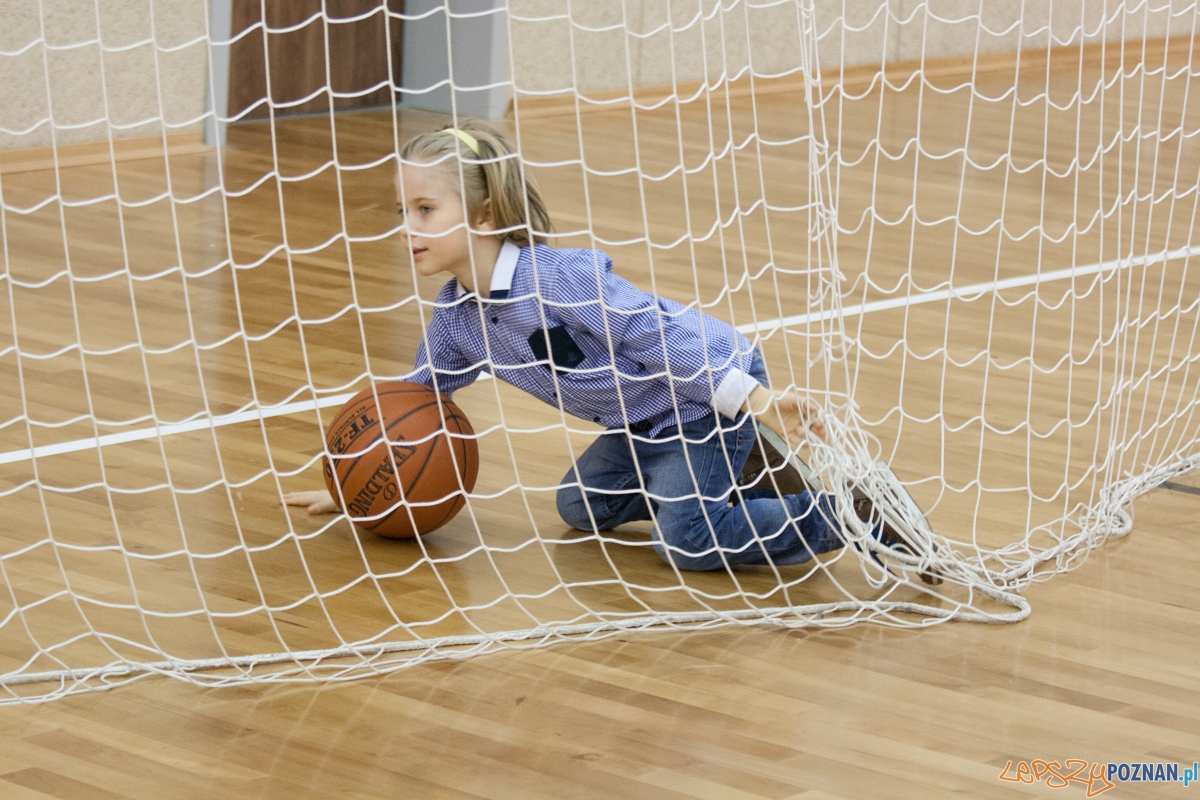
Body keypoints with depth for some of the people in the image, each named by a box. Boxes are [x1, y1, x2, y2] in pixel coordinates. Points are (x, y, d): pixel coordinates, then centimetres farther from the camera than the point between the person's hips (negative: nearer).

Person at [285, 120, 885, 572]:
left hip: (711, 390, -9)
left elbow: (659, 333, -29)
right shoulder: (455, 315, -2)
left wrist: (757, 401, -31)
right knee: (581, 506, 22)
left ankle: (846, 514, -9)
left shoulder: (560, 277, -29)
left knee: (689, 539, -20)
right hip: (643, 424, 9)